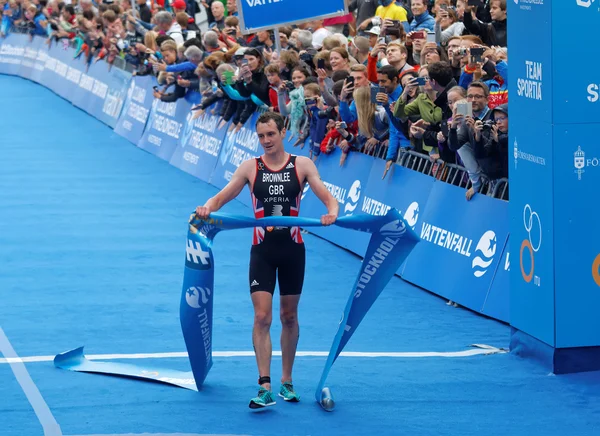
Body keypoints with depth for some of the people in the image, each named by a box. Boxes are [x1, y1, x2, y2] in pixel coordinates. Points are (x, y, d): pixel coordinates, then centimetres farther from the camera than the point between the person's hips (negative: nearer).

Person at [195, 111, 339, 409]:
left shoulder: (302, 165, 0)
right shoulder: (250, 167, 1)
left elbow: (328, 198, -6)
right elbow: (221, 198, -1)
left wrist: (332, 212, -29)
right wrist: (207, 207, -23)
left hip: (292, 249, 1)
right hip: (262, 250, -1)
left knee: (289, 317, 12)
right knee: (262, 318, -10)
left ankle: (287, 381, 26)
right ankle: (265, 387, -11)